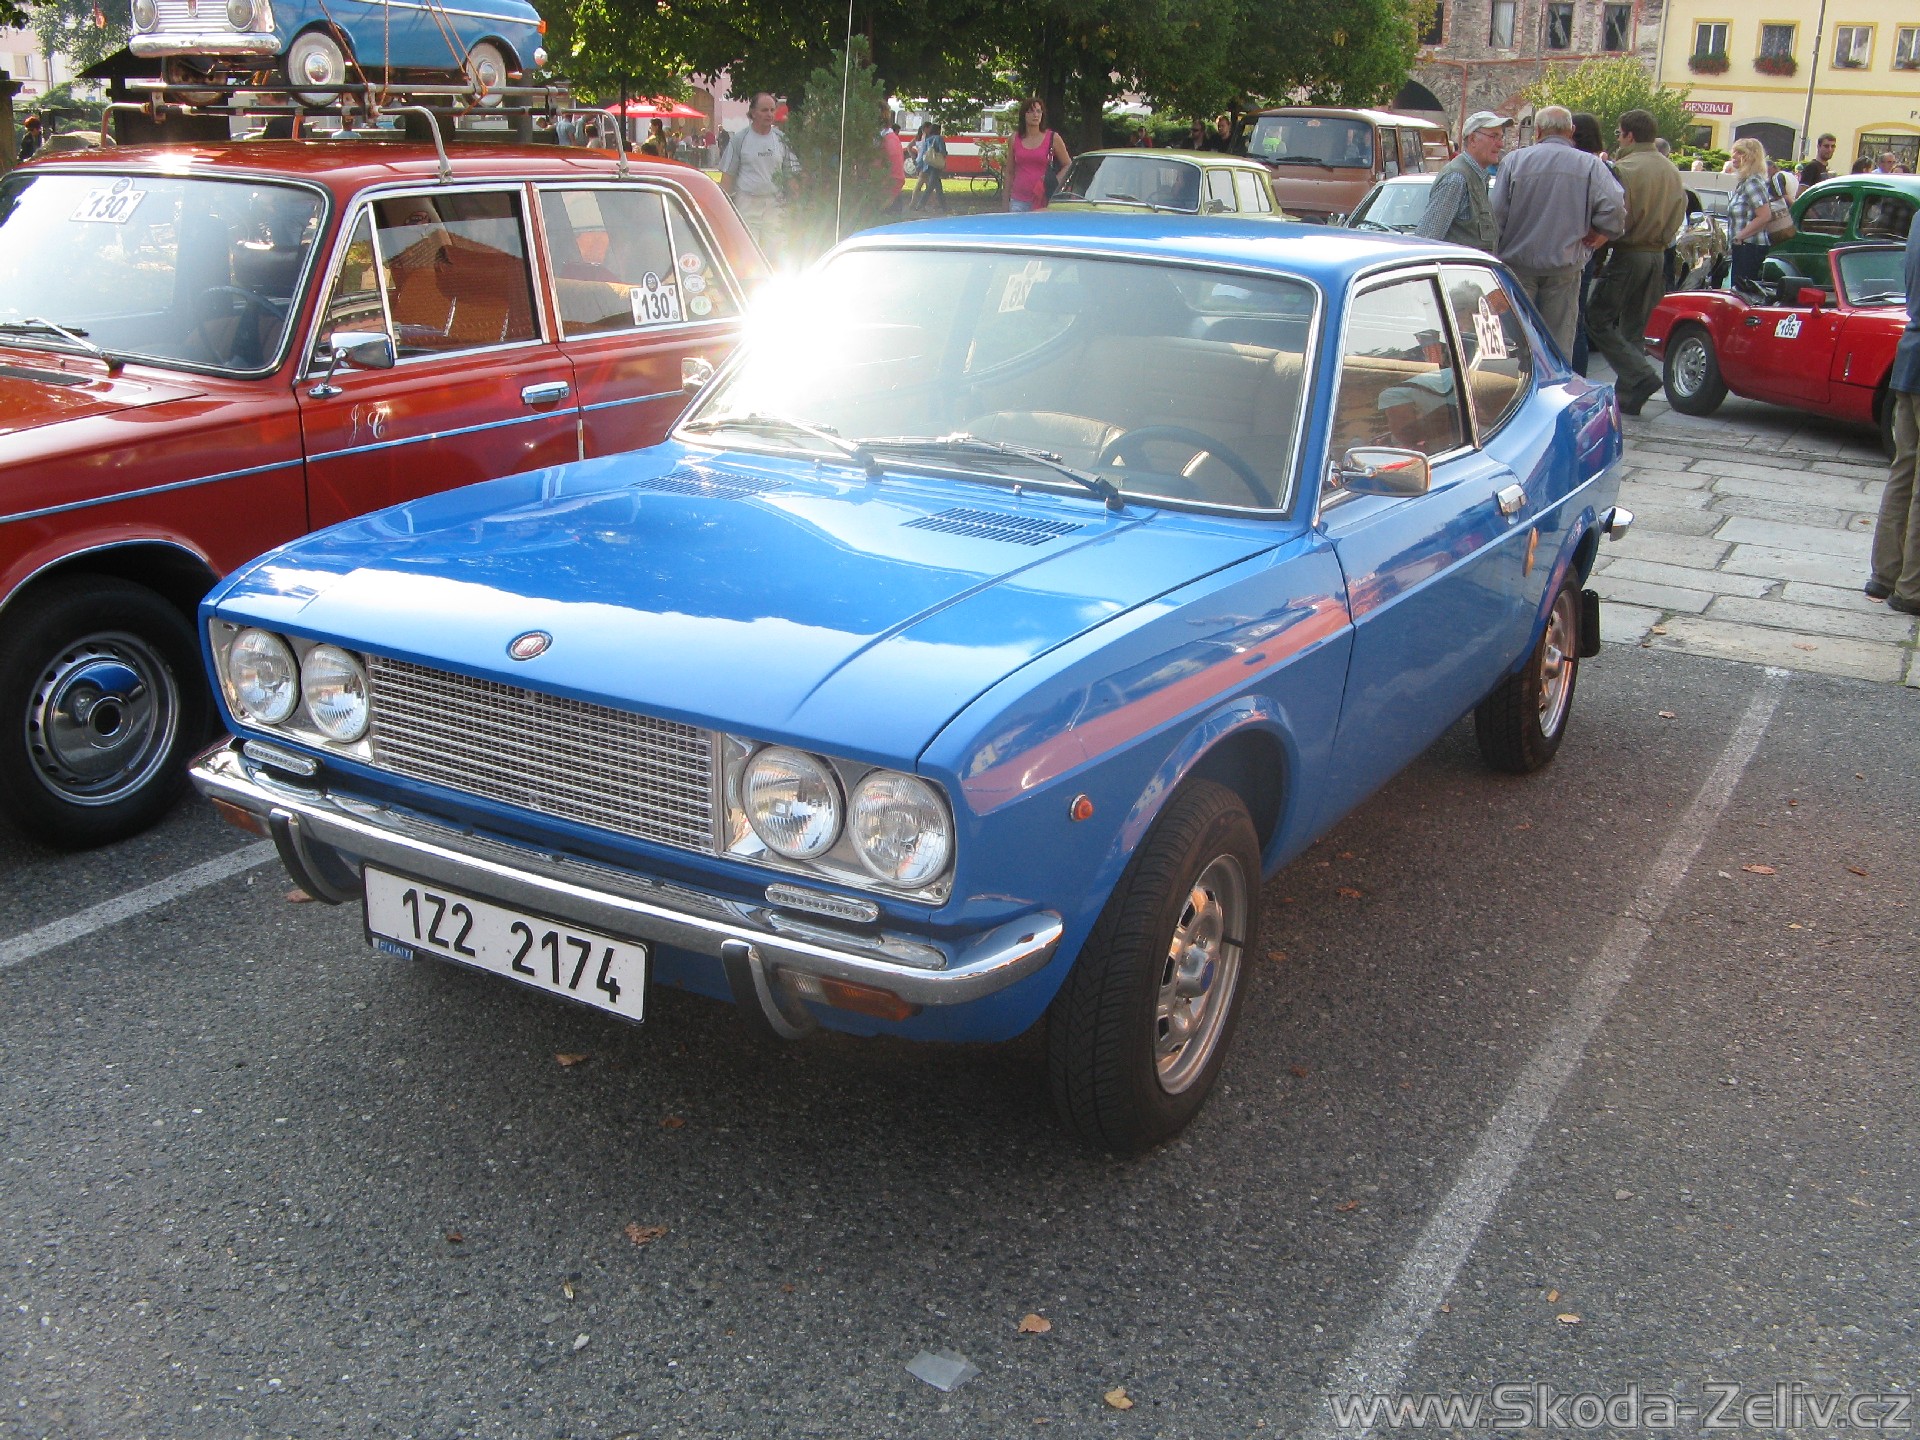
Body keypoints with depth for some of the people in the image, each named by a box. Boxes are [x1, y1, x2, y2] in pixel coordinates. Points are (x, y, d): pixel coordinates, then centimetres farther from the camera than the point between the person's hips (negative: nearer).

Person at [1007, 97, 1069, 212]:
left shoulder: (1053, 138, 4)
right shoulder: (1014, 140, 10)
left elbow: (1068, 166, 10)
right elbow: (1010, 173, 15)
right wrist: (1006, 203, 13)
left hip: (1043, 201, -2)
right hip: (1018, 201, 2)